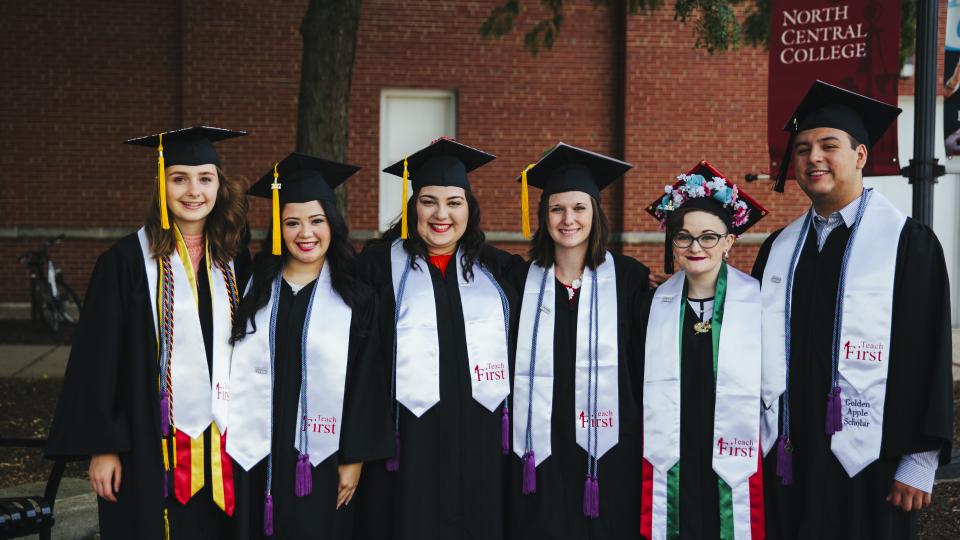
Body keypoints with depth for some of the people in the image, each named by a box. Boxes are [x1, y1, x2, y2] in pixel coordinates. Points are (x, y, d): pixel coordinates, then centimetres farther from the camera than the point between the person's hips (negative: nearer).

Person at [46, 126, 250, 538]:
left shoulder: (234, 261, 7)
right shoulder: (127, 261, -6)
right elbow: (99, 358, -6)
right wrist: (101, 446, -9)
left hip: (222, 439, 4)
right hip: (152, 443, -4)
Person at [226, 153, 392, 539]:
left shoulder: (354, 298, -1)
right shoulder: (254, 288, 5)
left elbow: (364, 384, -2)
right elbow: (235, 373, 6)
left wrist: (355, 459, -5)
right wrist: (227, 448, 2)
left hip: (321, 456, -2)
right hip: (257, 453, 2)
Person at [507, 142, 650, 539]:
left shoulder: (628, 278, 0)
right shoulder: (522, 280, 6)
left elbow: (644, 367, 2)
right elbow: (508, 367, 10)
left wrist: (642, 440, 0)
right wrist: (509, 439, 6)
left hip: (607, 450, -1)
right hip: (538, 451, 2)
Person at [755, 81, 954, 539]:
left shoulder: (907, 242, -4)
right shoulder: (779, 249, 9)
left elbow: (928, 353, -7)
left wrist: (919, 464, -11)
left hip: (866, 462, -4)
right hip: (786, 459, 4)